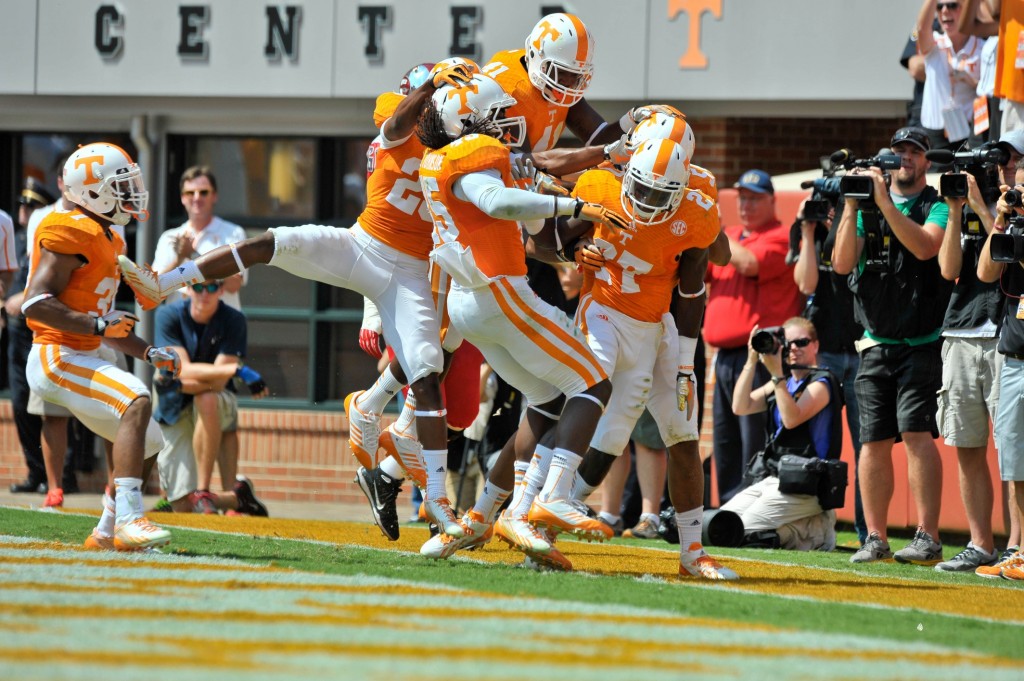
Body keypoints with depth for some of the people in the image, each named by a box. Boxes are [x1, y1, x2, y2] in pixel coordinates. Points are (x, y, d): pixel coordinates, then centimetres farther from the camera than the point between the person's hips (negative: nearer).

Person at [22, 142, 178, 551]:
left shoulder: (107, 241, 18)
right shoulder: (71, 233, -13)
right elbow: (35, 302, -22)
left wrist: (150, 353, 11)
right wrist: (98, 324, -27)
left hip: (82, 360, 10)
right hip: (56, 358, -10)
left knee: (147, 442, 14)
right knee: (136, 403, -29)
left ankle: (107, 533, 21)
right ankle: (129, 521, -36)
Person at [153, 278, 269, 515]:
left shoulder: (233, 321, -11)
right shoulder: (169, 315, -11)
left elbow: (218, 382, -19)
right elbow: (183, 370, -23)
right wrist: (237, 370, -34)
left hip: (218, 408, -1)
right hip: (174, 414, 1)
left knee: (206, 399, -40)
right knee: (183, 507, -11)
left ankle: (203, 491, -31)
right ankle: (237, 495, 19)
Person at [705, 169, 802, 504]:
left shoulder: (780, 237, -3)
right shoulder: (729, 237, 21)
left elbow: (748, 263, -19)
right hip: (725, 355, 8)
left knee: (755, 447, -12)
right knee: (726, 449, 11)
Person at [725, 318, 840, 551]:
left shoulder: (819, 385, -8)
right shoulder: (781, 383, 16)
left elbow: (792, 418, -23)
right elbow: (740, 407, 6)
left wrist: (777, 373, -23)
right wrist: (752, 361, -1)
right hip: (771, 479, 9)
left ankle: (816, 530, -3)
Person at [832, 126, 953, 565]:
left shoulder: (937, 208, 2)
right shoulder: (866, 210, 12)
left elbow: (924, 246, -18)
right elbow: (842, 263, 0)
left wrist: (885, 202, -20)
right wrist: (851, 205, -9)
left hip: (923, 344, -4)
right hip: (876, 344, 4)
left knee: (917, 434, -15)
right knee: (874, 443, 2)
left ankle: (927, 537, -17)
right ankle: (875, 539, 7)